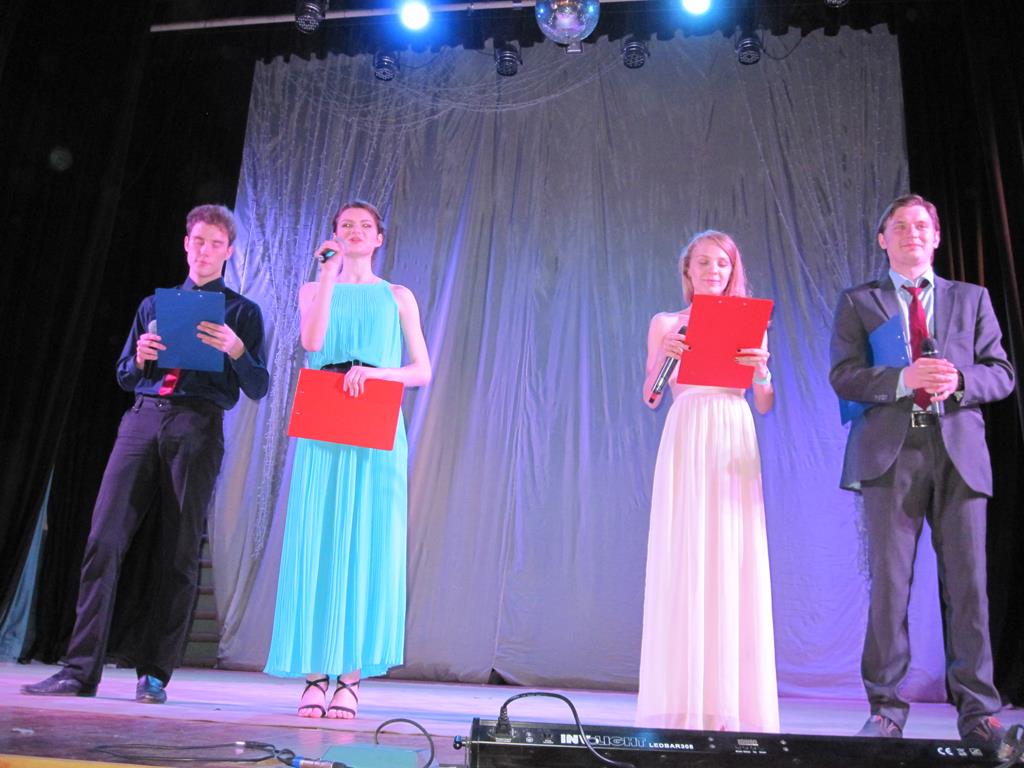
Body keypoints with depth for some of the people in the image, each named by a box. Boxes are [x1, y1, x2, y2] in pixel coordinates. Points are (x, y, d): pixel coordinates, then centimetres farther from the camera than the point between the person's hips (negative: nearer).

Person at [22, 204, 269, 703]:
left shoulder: (241, 312, 11)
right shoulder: (153, 305, 22)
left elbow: (258, 389, 3)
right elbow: (124, 377, 21)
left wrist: (235, 350, -15)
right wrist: (140, 360, -1)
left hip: (197, 428, -3)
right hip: (142, 419, 3)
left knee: (178, 554, -3)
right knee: (104, 539, -6)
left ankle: (154, 674, 6)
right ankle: (81, 670, -1)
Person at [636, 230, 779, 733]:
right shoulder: (667, 324, 11)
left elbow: (765, 406, 8)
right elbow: (650, 398, 2)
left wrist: (762, 371, -11)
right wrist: (663, 356, -15)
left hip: (735, 446, 2)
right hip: (687, 443, -1)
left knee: (734, 565, -1)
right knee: (683, 564, -4)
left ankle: (732, 702, 7)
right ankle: (681, 704, 3)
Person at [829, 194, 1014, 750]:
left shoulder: (972, 299, 18)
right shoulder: (858, 302, 12)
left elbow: (1001, 373, 10)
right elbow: (844, 377, 0)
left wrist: (959, 380, -11)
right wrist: (904, 379, -16)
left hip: (959, 453, 2)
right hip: (891, 454, -1)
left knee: (968, 583, 1)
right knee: (889, 582, -1)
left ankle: (977, 711, 11)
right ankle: (886, 709, 8)